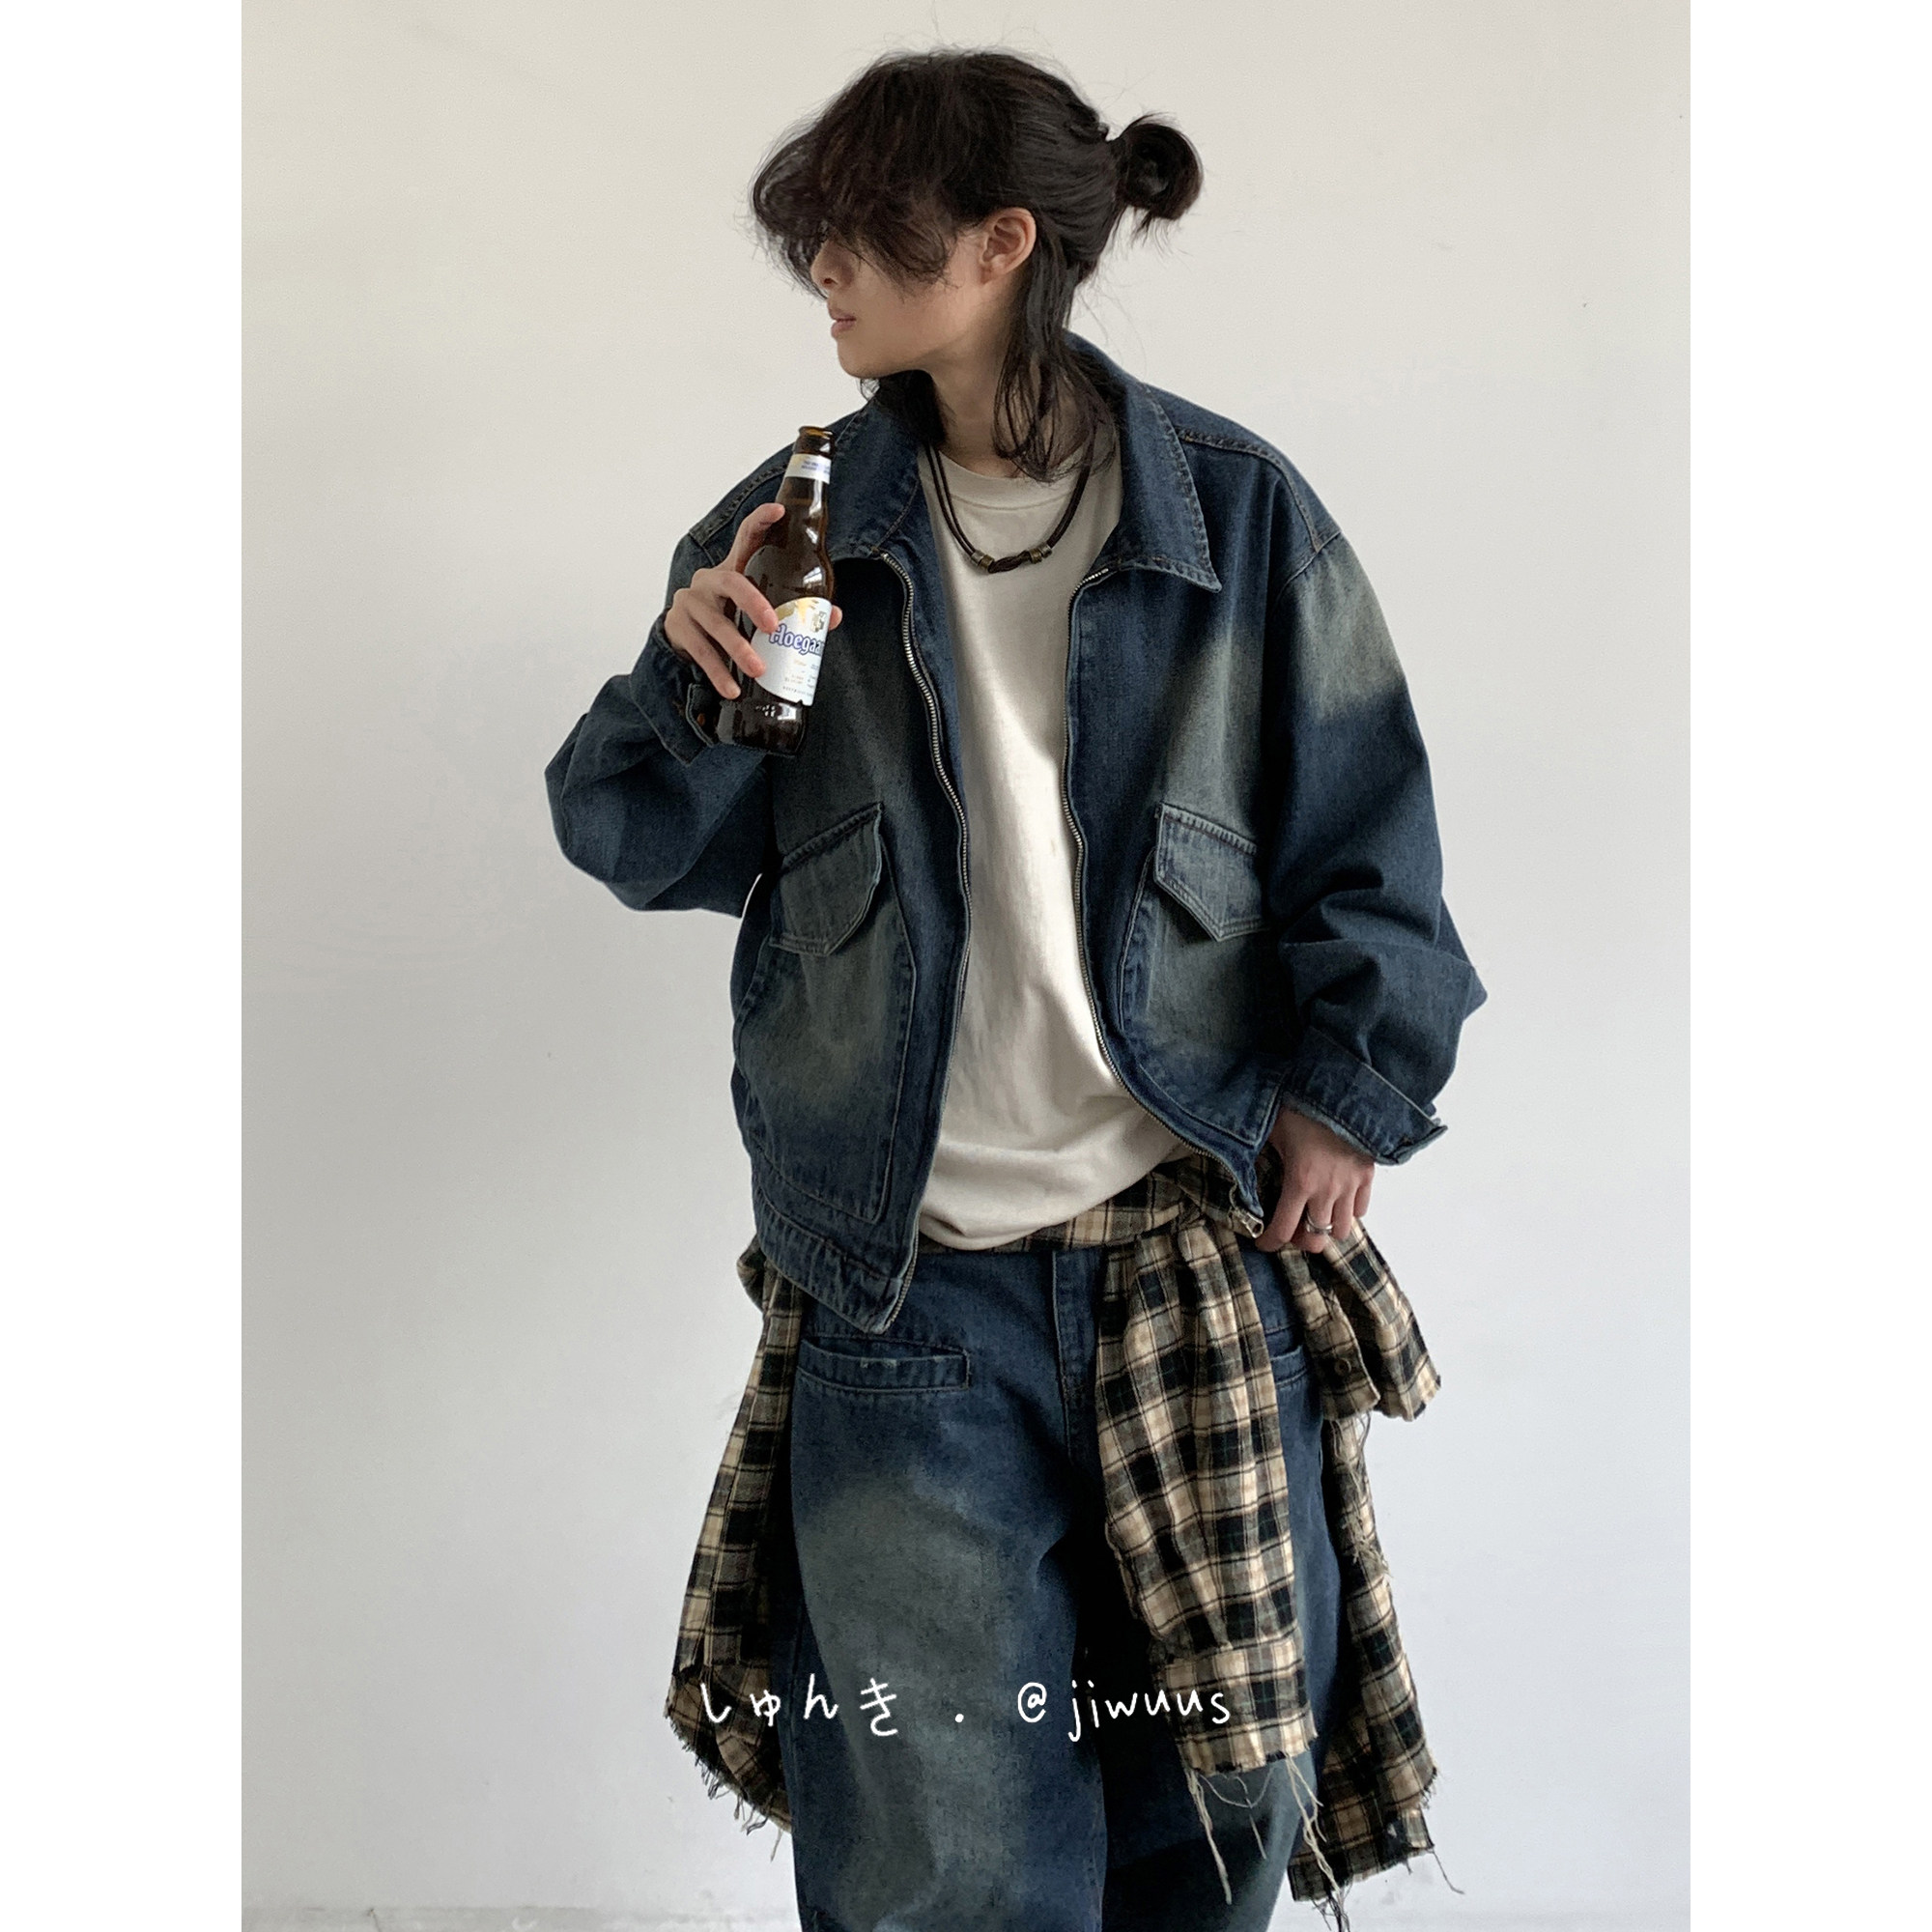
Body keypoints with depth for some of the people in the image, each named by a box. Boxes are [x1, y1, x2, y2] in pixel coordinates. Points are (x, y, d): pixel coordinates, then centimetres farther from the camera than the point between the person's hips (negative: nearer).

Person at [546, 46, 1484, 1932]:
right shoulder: (798, 524, 4)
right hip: (907, 1273, 1)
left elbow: (1363, 829, 5)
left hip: (1204, 1249, 0)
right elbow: (642, 847, 5)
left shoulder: (1234, 511, 0)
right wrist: (691, 689, -13)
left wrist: (1355, 1089, -1)